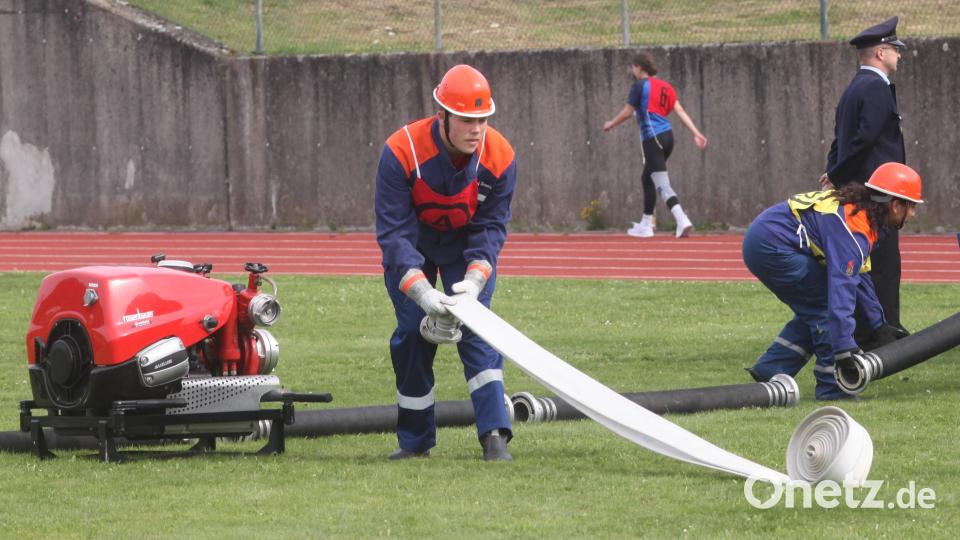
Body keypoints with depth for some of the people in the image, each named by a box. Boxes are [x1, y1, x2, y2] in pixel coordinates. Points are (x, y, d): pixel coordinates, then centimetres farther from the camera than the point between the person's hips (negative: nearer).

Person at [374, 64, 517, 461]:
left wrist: (476, 277, -38)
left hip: (466, 246, 1)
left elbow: (491, 227, -20)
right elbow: (393, 231, -33)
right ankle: (415, 440, 11)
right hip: (411, 246, -1)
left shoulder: (499, 156, -27)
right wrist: (420, 290, -44)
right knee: (413, 333, -3)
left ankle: (494, 435, -17)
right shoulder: (401, 152, -35)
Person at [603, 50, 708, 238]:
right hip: (667, 136, 8)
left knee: (662, 184, -14)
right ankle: (646, 225, 30)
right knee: (647, 178, 23)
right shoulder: (665, 86, 14)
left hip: (652, 138, -8)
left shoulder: (640, 86, -6)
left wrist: (611, 124, 15)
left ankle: (682, 221, -31)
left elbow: (627, 112, -2)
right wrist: (696, 133, 4)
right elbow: (680, 111, 8)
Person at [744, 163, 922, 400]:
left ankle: (769, 370, 15)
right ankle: (832, 387, -7)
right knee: (828, 307, -8)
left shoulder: (857, 208, 11)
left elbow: (857, 274, 21)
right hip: (772, 247, -10)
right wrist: (845, 351, -35)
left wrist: (878, 325, 22)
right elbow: (842, 287, -30)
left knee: (814, 311, 16)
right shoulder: (854, 231, -20)